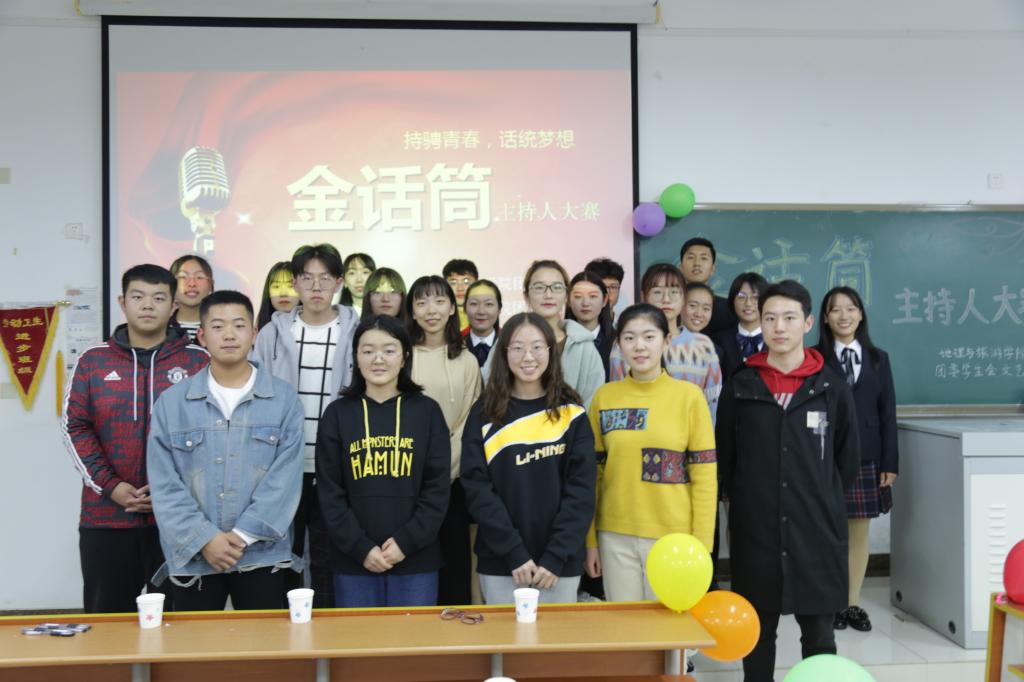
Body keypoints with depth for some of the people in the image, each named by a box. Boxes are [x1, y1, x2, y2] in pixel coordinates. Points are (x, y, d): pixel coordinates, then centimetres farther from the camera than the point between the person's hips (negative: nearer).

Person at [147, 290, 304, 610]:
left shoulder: (284, 398, 0)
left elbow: (286, 478, -7)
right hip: (192, 556, 1)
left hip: (262, 554, -1)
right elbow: (164, 484, -2)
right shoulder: (171, 402, 3)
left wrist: (243, 534, -14)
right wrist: (204, 538, -12)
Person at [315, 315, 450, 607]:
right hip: (353, 561, 0)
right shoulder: (337, 414, 4)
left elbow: (437, 488, 0)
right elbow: (330, 493, 1)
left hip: (416, 560, 0)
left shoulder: (427, 411, 3)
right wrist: (361, 547, -9)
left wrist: (406, 542, -10)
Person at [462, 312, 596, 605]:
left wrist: (556, 557, -11)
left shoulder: (571, 413, 1)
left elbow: (581, 489, -3)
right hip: (499, 563, 0)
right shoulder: (485, 415, 0)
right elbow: (478, 489, -5)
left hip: (560, 564, 0)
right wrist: (514, 553, -12)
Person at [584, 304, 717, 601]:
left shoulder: (689, 395, -4)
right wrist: (591, 540, 4)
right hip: (615, 537, 2)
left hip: (674, 537, -1)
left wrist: (701, 546, -6)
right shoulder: (604, 396, 2)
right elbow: (593, 474, 6)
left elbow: (705, 477, -3)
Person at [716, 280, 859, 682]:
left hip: (816, 529, 0)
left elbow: (848, 459, 9)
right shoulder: (740, 387, 2)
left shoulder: (832, 387, 1)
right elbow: (724, 457, 8)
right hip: (754, 529, 1)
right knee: (757, 631, 11)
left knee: (819, 633, 9)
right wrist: (744, 500, 9)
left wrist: (823, 499, 10)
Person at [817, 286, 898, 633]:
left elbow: (887, 413, 7)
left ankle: (853, 603, 21)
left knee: (860, 531, 9)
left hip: (866, 458, 3)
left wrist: (890, 463, 1)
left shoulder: (878, 358, 9)